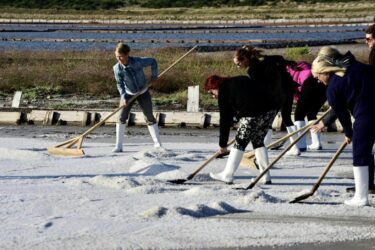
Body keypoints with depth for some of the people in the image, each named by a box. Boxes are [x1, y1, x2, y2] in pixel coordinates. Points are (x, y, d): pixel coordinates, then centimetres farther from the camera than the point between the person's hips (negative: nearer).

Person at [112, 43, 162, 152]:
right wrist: (123, 97, -34)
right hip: (129, 94, 1)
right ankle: (118, 146, -4)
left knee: (150, 118, 2)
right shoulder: (117, 68, -21)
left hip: (143, 92, -1)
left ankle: (158, 144, 10)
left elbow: (153, 61, -11)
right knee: (122, 118, -9)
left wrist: (154, 76, -7)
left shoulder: (138, 61, -26)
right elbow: (120, 84, -21)